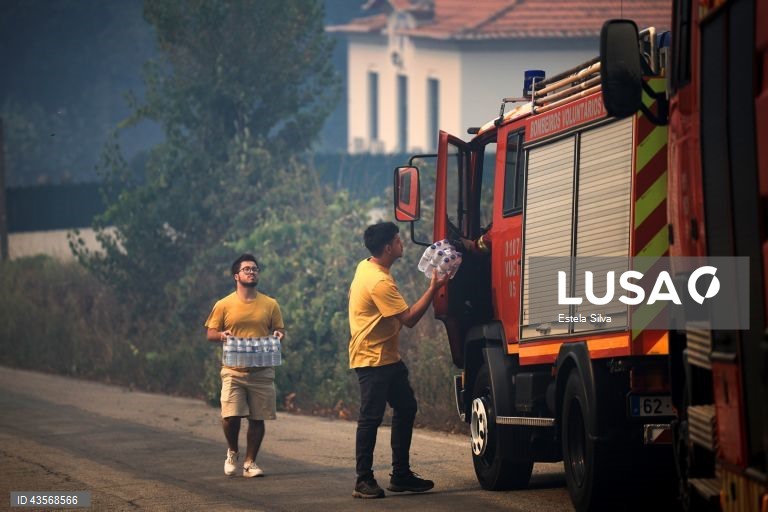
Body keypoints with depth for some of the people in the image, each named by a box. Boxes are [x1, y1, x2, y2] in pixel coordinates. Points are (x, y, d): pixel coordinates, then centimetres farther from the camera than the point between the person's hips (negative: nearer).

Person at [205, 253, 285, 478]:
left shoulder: (270, 305, 8)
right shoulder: (224, 305, 3)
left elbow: (280, 331, 14)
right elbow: (211, 334, 6)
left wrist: (279, 335, -10)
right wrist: (221, 335, -17)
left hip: (262, 371, 2)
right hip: (234, 370, -2)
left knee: (257, 418, 2)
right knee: (231, 416, -11)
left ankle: (250, 462, 14)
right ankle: (232, 451, 17)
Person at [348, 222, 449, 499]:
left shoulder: (366, 267, 7)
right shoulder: (379, 282, -24)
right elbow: (409, 318, -24)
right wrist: (433, 288, -22)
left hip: (388, 356, 11)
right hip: (373, 359, -11)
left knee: (406, 408, 11)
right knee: (371, 418, -7)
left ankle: (401, 475, 15)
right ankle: (363, 481, -2)